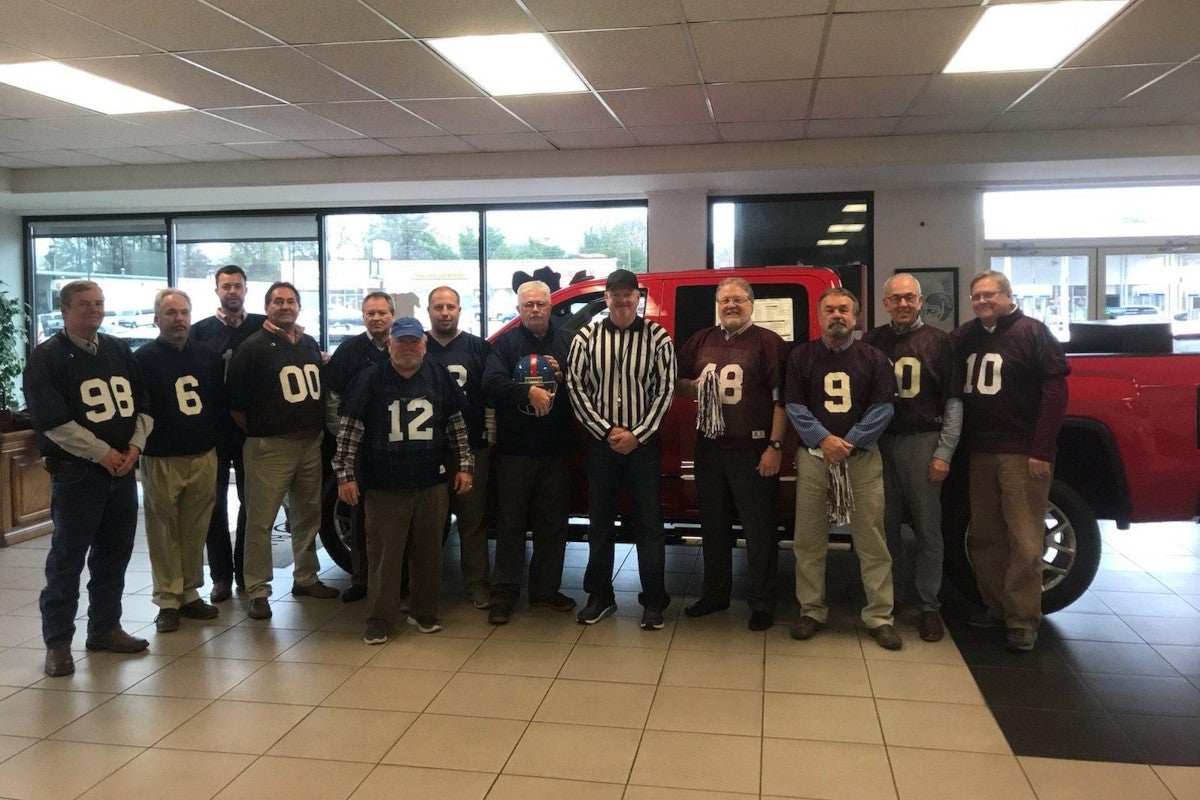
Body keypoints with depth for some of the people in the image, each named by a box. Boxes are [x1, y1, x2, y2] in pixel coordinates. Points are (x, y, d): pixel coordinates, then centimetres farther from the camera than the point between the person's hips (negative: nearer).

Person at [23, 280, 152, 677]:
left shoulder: (119, 350, 12)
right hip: (75, 472, -5)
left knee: (114, 552, 11)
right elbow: (52, 420, -14)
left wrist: (135, 447, -3)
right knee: (67, 558, 0)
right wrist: (102, 453, -15)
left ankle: (105, 628, 24)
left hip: (122, 469, 6)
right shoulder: (46, 357, -5)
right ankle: (57, 641, 10)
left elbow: (143, 403, 12)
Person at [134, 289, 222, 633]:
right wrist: (143, 444, -8)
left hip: (204, 458, 3)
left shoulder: (208, 357, 11)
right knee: (164, 532, 2)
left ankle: (190, 594, 19)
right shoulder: (143, 359, -2)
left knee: (195, 531, 8)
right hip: (162, 461, -3)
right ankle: (168, 600, 10)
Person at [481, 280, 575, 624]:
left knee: (553, 523, 9)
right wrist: (529, 392, -26)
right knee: (510, 521, 4)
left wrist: (562, 377, -13)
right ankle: (505, 592, 12)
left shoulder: (566, 342, 8)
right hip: (514, 449, -2)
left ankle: (547, 589, 22)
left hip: (556, 450, 2)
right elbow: (491, 383, -14)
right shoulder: (505, 343, 2)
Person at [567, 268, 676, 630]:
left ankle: (653, 601, 13)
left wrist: (637, 434, -10)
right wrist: (607, 431, -8)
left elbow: (665, 390, -3)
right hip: (601, 443, 2)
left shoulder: (657, 337, -2)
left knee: (649, 522, 3)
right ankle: (600, 596, 23)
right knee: (599, 520, 10)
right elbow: (576, 387, -1)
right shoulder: (587, 337, 1)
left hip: (643, 444, -1)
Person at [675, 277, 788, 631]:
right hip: (709, 448, 6)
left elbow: (781, 398, -8)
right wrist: (693, 386, -4)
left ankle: (762, 604, 14)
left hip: (753, 450, -5)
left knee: (759, 529, 2)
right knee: (713, 526, 16)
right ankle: (714, 594, 30)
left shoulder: (768, 342, -4)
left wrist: (775, 446, -14)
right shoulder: (700, 341, 12)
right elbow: (676, 383, 19)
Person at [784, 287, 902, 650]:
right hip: (814, 456, 1)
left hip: (862, 457, 0)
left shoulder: (874, 359, 7)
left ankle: (879, 617, 10)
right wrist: (824, 440, -13)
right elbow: (795, 407, 0)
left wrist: (849, 443, -11)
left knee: (871, 540, 0)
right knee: (808, 541, 4)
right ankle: (811, 612, 16)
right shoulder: (801, 356, 7)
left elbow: (882, 409, 0)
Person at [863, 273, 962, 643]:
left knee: (928, 528, 2)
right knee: (886, 524, 6)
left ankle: (928, 606, 12)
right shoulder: (872, 341, 8)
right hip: (881, 442, 2)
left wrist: (944, 452, -6)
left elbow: (953, 400, 2)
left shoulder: (938, 341, 4)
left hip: (922, 442, -1)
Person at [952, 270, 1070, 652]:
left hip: (1022, 454, -6)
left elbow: (1056, 389, -9)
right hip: (980, 452, 6)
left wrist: (1042, 451, -14)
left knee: (1025, 541, -3)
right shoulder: (965, 336, 12)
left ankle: (1023, 620, 6)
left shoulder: (1032, 332, -4)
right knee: (985, 538, 11)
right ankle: (996, 607, 23)